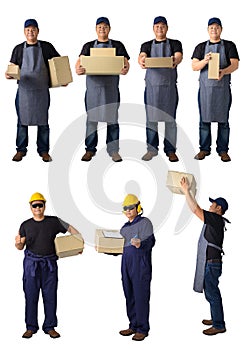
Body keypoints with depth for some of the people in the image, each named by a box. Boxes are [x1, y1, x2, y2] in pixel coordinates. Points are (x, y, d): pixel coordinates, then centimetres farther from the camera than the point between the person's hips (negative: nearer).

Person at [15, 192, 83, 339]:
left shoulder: (54, 221, 7)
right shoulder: (26, 225, 6)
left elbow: (70, 228, 17)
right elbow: (21, 246, 5)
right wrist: (18, 243, -18)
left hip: (50, 263, 1)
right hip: (31, 262, 0)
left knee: (50, 296, 2)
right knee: (31, 295, 0)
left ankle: (50, 327, 11)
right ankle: (31, 327, 10)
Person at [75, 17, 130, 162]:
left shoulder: (117, 45, 10)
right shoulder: (88, 46, 12)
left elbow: (125, 62, 1)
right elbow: (80, 61, 0)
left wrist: (125, 69, -24)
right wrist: (78, 68, -24)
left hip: (111, 87, -1)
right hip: (93, 86, 1)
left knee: (112, 118, 2)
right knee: (91, 118, 4)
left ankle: (113, 150, 7)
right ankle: (90, 149, 12)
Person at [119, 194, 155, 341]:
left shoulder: (145, 222, -4)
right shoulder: (125, 227, 19)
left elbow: (150, 241, -17)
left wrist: (140, 244, -37)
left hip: (141, 264, -7)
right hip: (126, 263, 7)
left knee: (141, 296, -6)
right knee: (129, 296, 9)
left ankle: (142, 329, 0)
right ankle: (133, 326, 18)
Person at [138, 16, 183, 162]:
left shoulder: (175, 44, 8)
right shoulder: (147, 45, 11)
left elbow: (179, 56, -11)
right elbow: (142, 56, -9)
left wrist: (175, 61, -37)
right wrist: (142, 61, -35)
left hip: (170, 85, -1)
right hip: (152, 85, 1)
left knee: (170, 119, 1)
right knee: (151, 118, 3)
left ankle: (171, 150, 6)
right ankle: (152, 149, 12)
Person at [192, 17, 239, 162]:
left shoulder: (229, 46, 7)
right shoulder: (201, 47, 12)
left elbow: (235, 64, -3)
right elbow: (194, 66, 3)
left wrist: (223, 71, -24)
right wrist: (205, 60, -17)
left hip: (223, 87, -1)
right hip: (205, 86, 1)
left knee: (223, 120, 1)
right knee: (204, 119, 3)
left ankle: (223, 150, 7)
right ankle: (204, 149, 11)